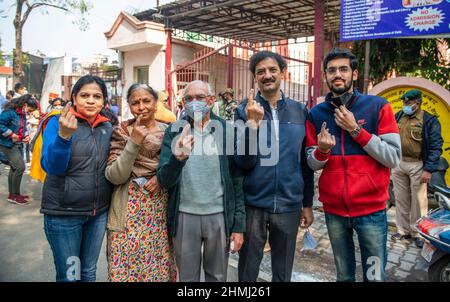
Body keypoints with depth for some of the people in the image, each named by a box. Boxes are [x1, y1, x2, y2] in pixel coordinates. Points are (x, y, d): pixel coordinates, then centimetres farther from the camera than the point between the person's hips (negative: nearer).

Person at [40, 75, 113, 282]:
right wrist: (64, 135, -38)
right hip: (63, 213, -4)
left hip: (99, 212, 4)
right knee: (69, 276, 10)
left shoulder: (108, 127, 3)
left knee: (89, 272, 19)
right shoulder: (58, 123, -10)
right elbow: (51, 167, -20)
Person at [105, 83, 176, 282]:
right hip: (130, 210, -2)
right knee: (126, 267, 6)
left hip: (161, 209, 2)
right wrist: (133, 143, -20)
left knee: (160, 267, 11)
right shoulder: (122, 132, -2)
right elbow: (114, 177, -11)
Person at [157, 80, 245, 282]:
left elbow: (237, 180, 0)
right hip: (185, 216, 1)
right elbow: (164, 181, -8)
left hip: (220, 216, 0)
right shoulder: (174, 132, -2)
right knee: (187, 277, 17)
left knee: (217, 276, 16)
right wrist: (178, 158, -29)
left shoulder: (226, 131, -2)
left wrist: (239, 225, -2)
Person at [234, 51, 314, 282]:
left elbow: (305, 162, 7)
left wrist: (308, 203, 9)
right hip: (253, 204, -1)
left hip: (289, 204, 2)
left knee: (283, 272, 18)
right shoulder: (245, 110, -5)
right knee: (248, 270, 16)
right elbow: (243, 162, -14)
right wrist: (253, 122, -25)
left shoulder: (299, 111, 1)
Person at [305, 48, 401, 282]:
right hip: (333, 210, 2)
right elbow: (313, 164, 4)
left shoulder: (377, 106, -5)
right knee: (343, 275, 18)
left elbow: (393, 158, -10)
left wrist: (356, 130, -18)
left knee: (375, 275, 10)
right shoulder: (316, 113, 3)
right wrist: (322, 150, -18)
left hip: (370, 209, -2)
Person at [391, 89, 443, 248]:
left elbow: (436, 146, -8)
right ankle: (403, 230, 25)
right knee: (401, 199, 12)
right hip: (398, 164, 4)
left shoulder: (429, 120, -5)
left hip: (417, 166, -4)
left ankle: (417, 233, 18)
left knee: (418, 200, 4)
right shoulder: (398, 117, 8)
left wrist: (429, 169, -15)